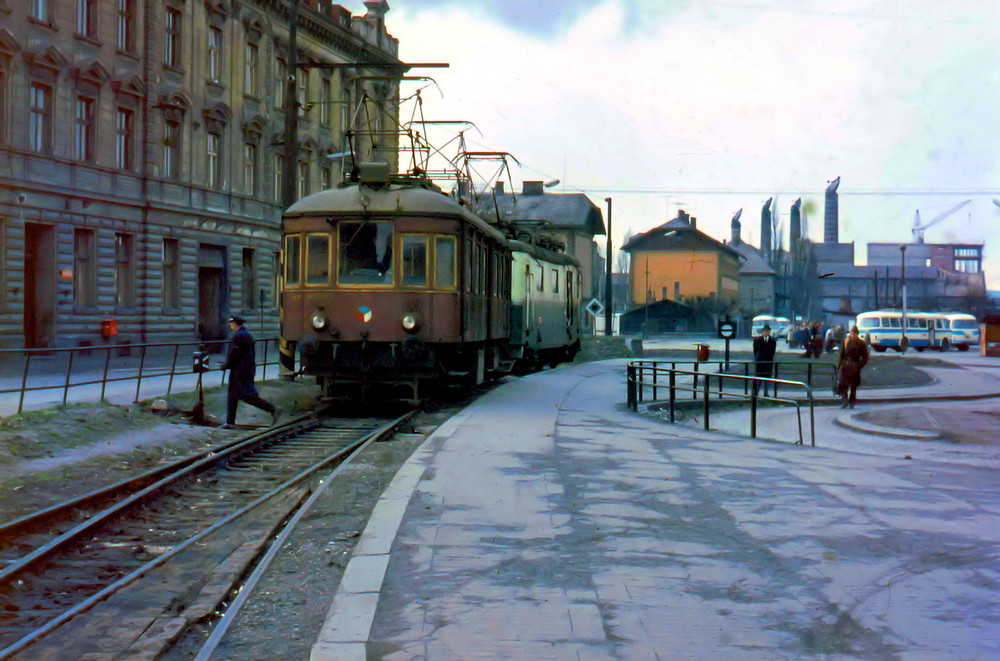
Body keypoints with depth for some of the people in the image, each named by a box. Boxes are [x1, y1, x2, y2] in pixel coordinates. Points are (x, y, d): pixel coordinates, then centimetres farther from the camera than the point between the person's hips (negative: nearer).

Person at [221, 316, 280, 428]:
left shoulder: (239, 336, -16)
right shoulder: (247, 335, 15)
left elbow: (234, 354, -19)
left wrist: (225, 365, -6)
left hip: (241, 371, -11)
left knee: (248, 396, -10)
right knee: (232, 396, 12)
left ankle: (273, 410, -11)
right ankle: (230, 422, 13)